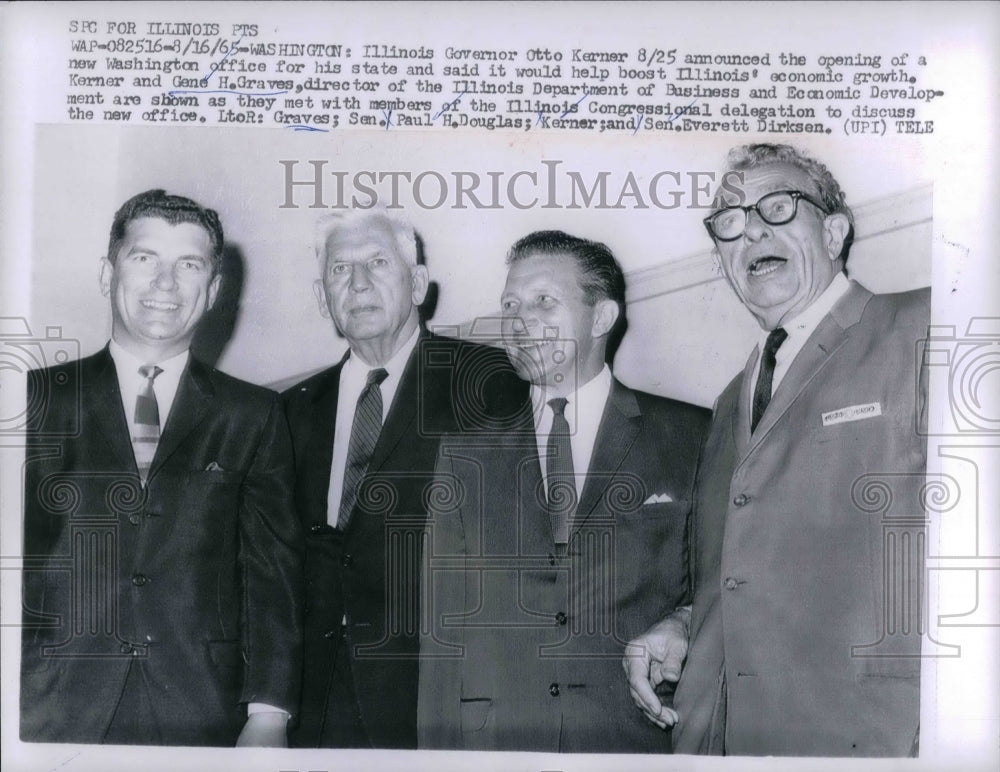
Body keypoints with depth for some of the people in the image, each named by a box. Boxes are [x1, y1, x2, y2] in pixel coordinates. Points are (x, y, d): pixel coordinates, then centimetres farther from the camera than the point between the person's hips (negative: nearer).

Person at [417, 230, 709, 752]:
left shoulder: (693, 437, 3)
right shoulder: (466, 451, 8)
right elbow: (445, 621, 5)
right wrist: (438, 750, -1)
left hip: (637, 734, -1)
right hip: (492, 737, 2)